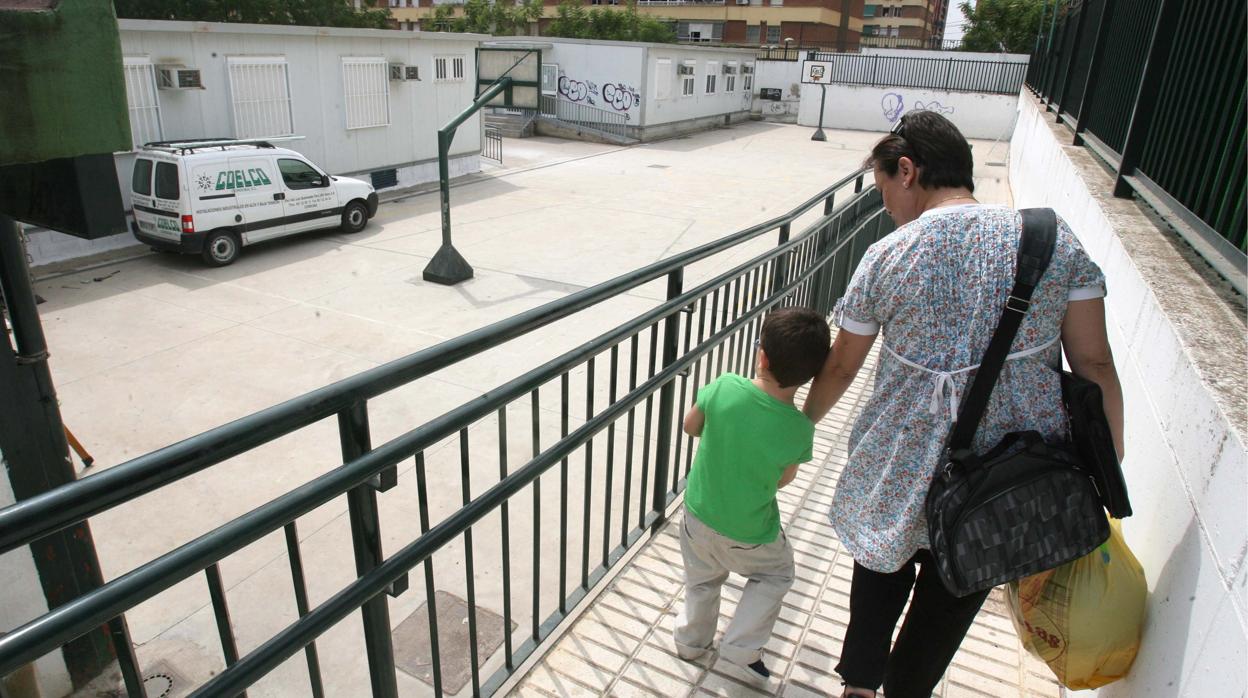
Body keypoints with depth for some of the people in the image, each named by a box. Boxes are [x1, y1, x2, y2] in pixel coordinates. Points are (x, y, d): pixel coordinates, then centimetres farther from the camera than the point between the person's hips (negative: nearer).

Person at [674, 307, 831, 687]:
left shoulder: (725, 386, -25)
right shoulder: (800, 430, -25)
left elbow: (690, 426, -6)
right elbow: (784, 479, -6)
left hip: (698, 514, 2)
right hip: (748, 535, -2)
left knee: (702, 578, 30)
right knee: (776, 574, 28)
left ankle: (692, 639, 47)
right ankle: (740, 649, 25)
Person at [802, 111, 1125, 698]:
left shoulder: (887, 257, -11)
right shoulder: (1053, 238, -6)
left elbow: (840, 368, 0)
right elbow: (1094, 364, -6)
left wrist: (803, 424, 18)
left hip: (907, 459, -1)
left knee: (885, 563, 28)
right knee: (955, 588, 24)